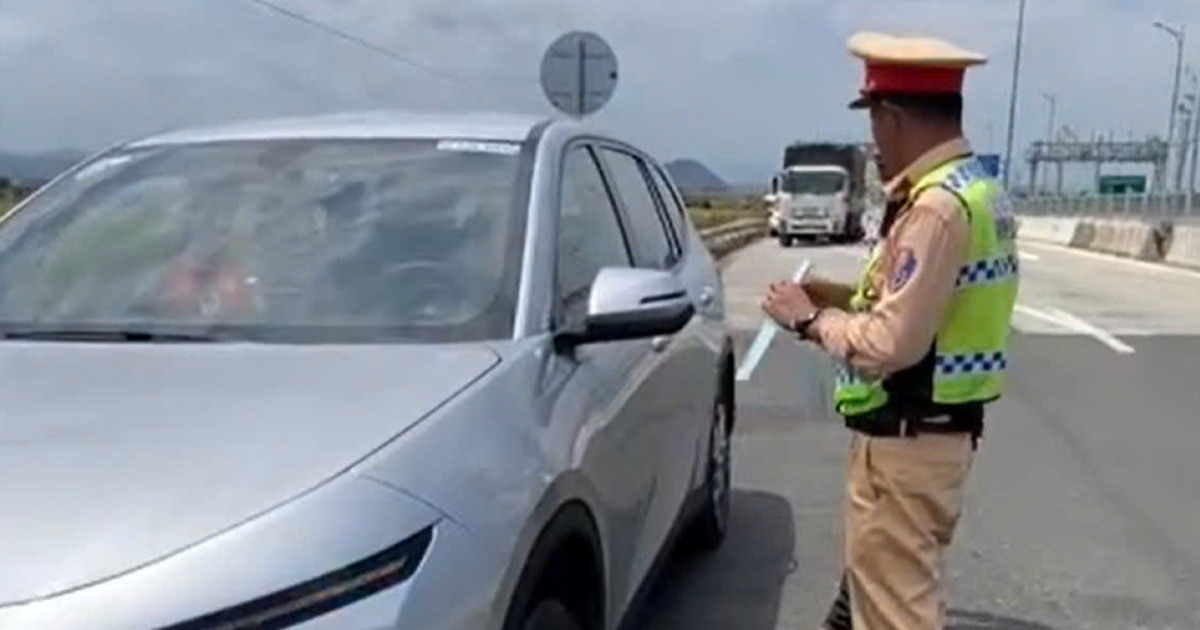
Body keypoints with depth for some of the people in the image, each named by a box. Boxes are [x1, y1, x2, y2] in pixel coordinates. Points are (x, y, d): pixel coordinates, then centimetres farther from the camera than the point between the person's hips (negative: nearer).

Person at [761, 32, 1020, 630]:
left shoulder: (937, 206, -23)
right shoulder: (975, 190, 9)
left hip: (904, 442, -10)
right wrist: (846, 297, 8)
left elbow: (891, 344, -27)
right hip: (935, 429, 10)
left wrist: (810, 318, -12)